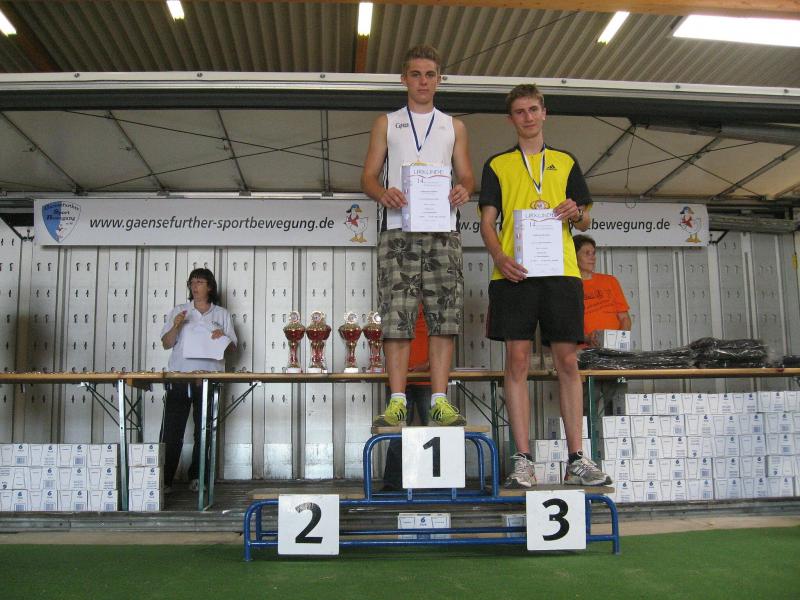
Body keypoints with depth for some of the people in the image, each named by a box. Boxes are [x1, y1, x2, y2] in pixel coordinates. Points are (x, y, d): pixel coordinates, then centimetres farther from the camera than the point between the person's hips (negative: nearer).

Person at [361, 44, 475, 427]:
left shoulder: (454, 126, 20)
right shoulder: (387, 123, 17)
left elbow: (467, 175, 17)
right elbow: (368, 176, 10)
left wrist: (464, 190, -8)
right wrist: (382, 192, -13)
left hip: (443, 230, 1)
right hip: (398, 230, -1)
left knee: (443, 317, -4)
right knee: (396, 318, -8)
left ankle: (440, 401, -1)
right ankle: (397, 401, -5)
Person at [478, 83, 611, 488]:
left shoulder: (565, 162, 20)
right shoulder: (498, 165, 15)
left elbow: (584, 221, 18)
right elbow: (487, 222, 7)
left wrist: (576, 213, -7)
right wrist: (499, 257, -12)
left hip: (561, 270, 2)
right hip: (515, 272, -1)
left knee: (567, 360, 0)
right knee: (517, 360, -5)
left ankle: (576, 460, 6)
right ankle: (523, 460, -1)